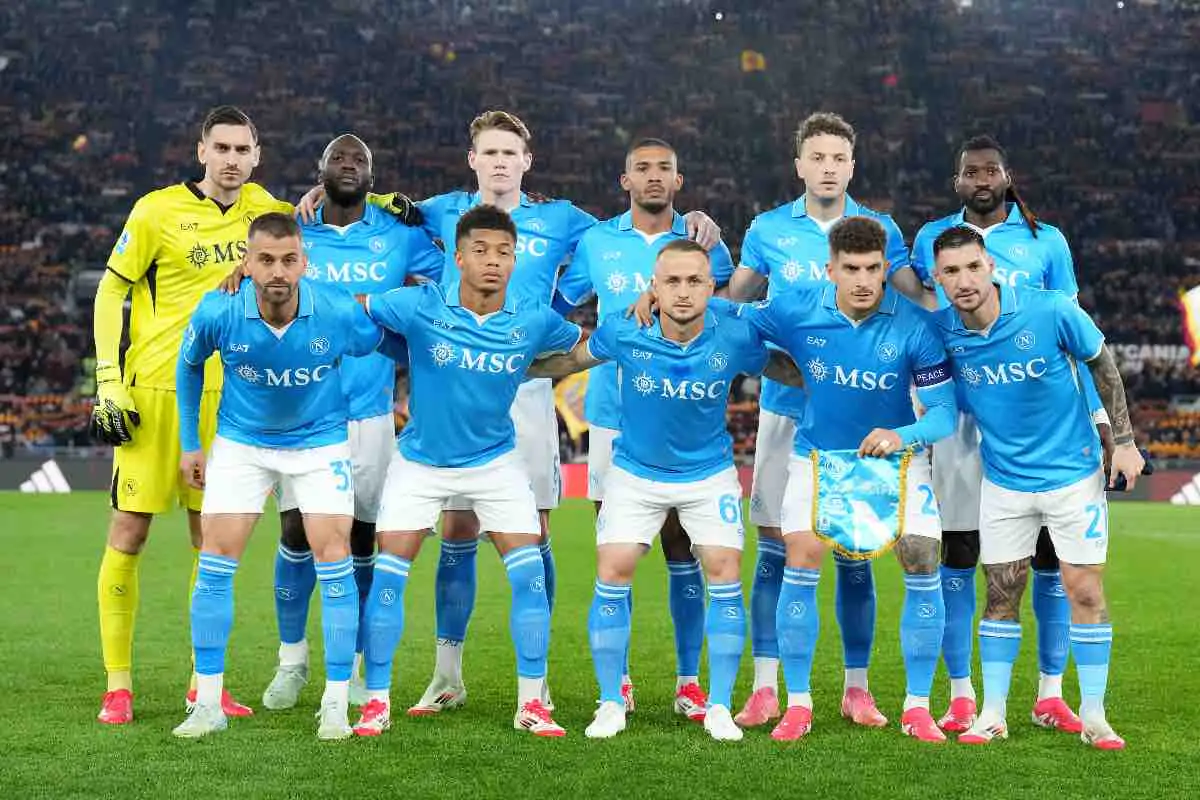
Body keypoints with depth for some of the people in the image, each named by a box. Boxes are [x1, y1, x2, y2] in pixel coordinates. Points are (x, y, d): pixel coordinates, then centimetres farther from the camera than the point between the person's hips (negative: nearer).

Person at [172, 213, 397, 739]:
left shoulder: (339, 312, -25)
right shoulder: (217, 313, -22)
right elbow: (189, 365, 1)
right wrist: (189, 443, 5)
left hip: (320, 441, -1)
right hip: (240, 443, 1)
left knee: (333, 560, -9)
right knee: (216, 562, -5)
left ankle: (336, 704, 2)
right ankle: (208, 704, 6)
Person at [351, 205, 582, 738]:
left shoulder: (533, 320, -12)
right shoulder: (421, 306, -18)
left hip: (496, 459, 1)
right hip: (420, 460, -1)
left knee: (530, 572, -6)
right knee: (388, 573, -5)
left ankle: (531, 702, 6)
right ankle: (377, 700, 8)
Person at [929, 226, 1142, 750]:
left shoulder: (1051, 312, -20)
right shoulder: (942, 330, -12)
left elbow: (1102, 366, -4)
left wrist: (1124, 440, -1)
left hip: (1073, 471, -2)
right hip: (1003, 480, 2)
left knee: (1085, 592, -1)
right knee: (1001, 594, 5)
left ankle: (1093, 716, 10)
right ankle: (993, 714, 15)